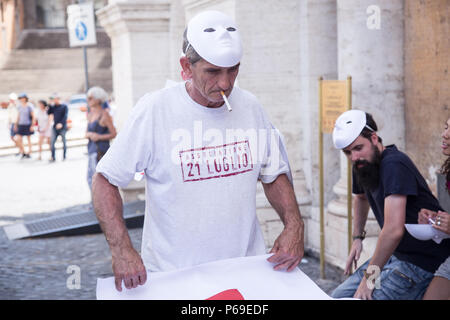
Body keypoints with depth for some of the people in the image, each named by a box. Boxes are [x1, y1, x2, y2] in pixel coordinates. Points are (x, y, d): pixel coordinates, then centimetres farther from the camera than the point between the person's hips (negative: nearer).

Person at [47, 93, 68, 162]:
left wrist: (61, 123, -22)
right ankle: (53, 157, 0)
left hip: (62, 127, -4)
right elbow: (48, 113, 5)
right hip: (55, 127, 4)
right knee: (52, 142, -4)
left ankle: (64, 157, 13)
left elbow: (65, 116, -10)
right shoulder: (53, 106, 11)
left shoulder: (64, 106, -2)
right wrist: (50, 104, -2)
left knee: (64, 142, 3)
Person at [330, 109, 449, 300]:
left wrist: (369, 276, -23)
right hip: (395, 255, 9)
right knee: (338, 296, 5)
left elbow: (394, 229, -32)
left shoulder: (394, 165, -23)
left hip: (422, 263, -9)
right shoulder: (362, 165, 6)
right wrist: (357, 237, 20)